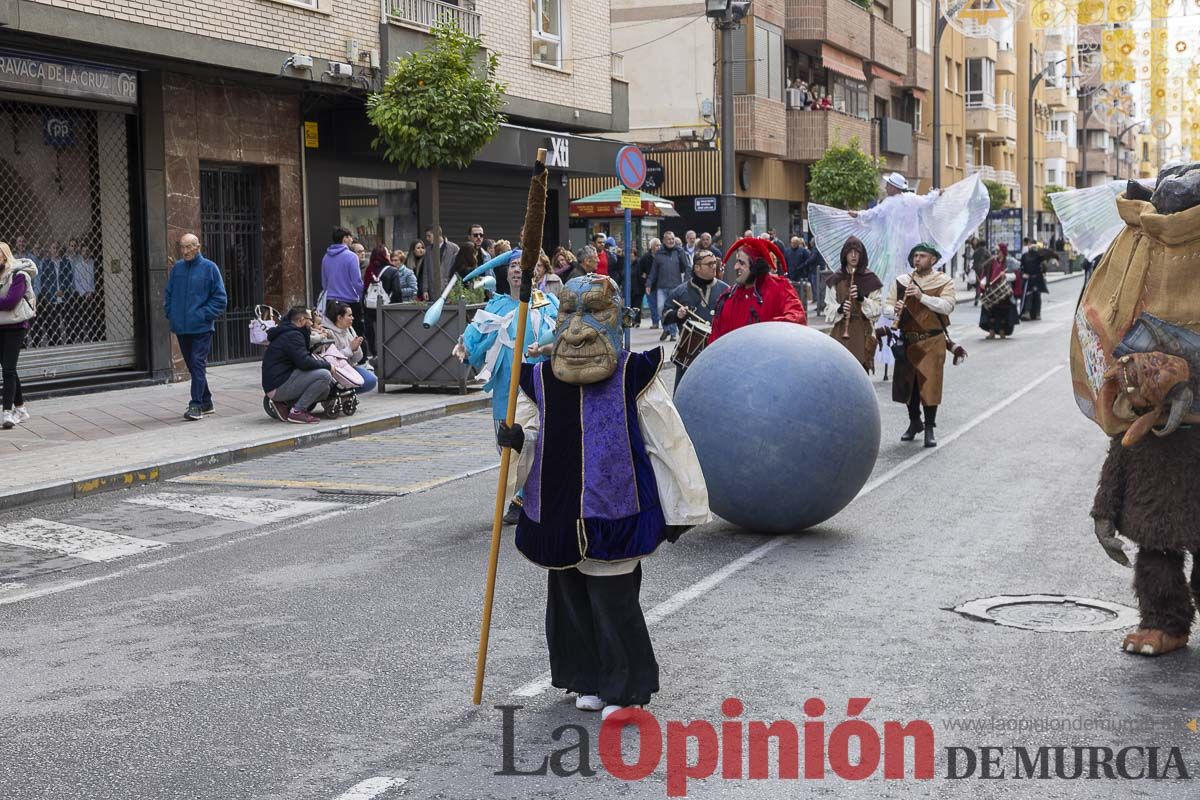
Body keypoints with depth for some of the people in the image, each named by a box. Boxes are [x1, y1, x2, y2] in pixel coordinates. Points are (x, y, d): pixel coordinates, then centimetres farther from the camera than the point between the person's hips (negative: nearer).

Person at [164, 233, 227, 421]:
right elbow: (168, 294, 18)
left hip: (201, 327, -5)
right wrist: (171, 314, 5)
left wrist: (205, 315, -12)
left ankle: (196, 405, -10)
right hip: (181, 328, 5)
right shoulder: (177, 268, 8)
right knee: (192, 365, 11)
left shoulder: (209, 268, -4)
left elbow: (219, 298, -5)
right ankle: (206, 402, 21)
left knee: (198, 365, -10)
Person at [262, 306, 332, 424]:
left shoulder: (286, 333, 20)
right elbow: (304, 363, -23)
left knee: (325, 391, 14)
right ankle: (296, 411, -15)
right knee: (324, 375, -21)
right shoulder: (293, 336, -14)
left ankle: (284, 403, 9)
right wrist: (327, 365, -11)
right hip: (278, 387, -11)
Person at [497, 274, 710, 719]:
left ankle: (624, 688, 10)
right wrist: (518, 440, -12)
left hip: (612, 510, -5)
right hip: (559, 511, 5)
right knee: (569, 596, 12)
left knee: (613, 597, -4)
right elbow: (533, 439, 14)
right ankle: (589, 681, 28)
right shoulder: (539, 379, 5)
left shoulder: (631, 375, -7)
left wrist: (680, 508, -2)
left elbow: (667, 440, -3)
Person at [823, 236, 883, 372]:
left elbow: (878, 309, -1)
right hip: (840, 332, 1)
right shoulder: (836, 279, 8)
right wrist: (839, 309, -16)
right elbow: (828, 308, 6)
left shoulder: (870, 279, 3)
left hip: (863, 332, -1)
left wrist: (862, 299, -17)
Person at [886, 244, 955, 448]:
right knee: (907, 383, 9)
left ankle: (929, 428, 2)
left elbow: (947, 306, -16)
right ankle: (914, 423, 27)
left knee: (930, 384, -7)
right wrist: (894, 309, -19)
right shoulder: (901, 281, 8)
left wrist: (922, 296, -25)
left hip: (932, 341, -3)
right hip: (907, 340, 3)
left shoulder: (944, 281, 0)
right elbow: (887, 305, 5)